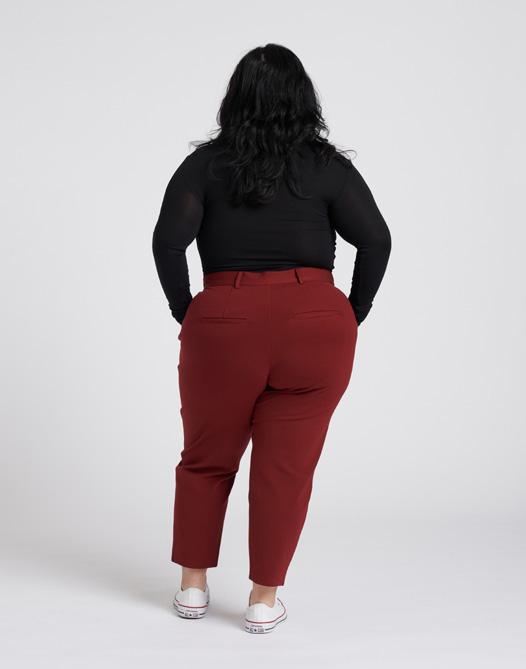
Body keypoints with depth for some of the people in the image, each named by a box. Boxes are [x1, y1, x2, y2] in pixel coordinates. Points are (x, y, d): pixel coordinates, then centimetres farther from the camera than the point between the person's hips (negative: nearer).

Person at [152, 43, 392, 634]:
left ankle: (192, 585, 25)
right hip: (315, 327, 0)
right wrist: (352, 315, 6)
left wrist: (186, 313, 3)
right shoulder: (327, 165, 3)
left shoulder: (206, 162, 3)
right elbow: (375, 240, -3)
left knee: (206, 458, 17)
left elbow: (168, 240, -8)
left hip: (224, 323, 1)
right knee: (285, 467, 8)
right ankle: (264, 599, 15)